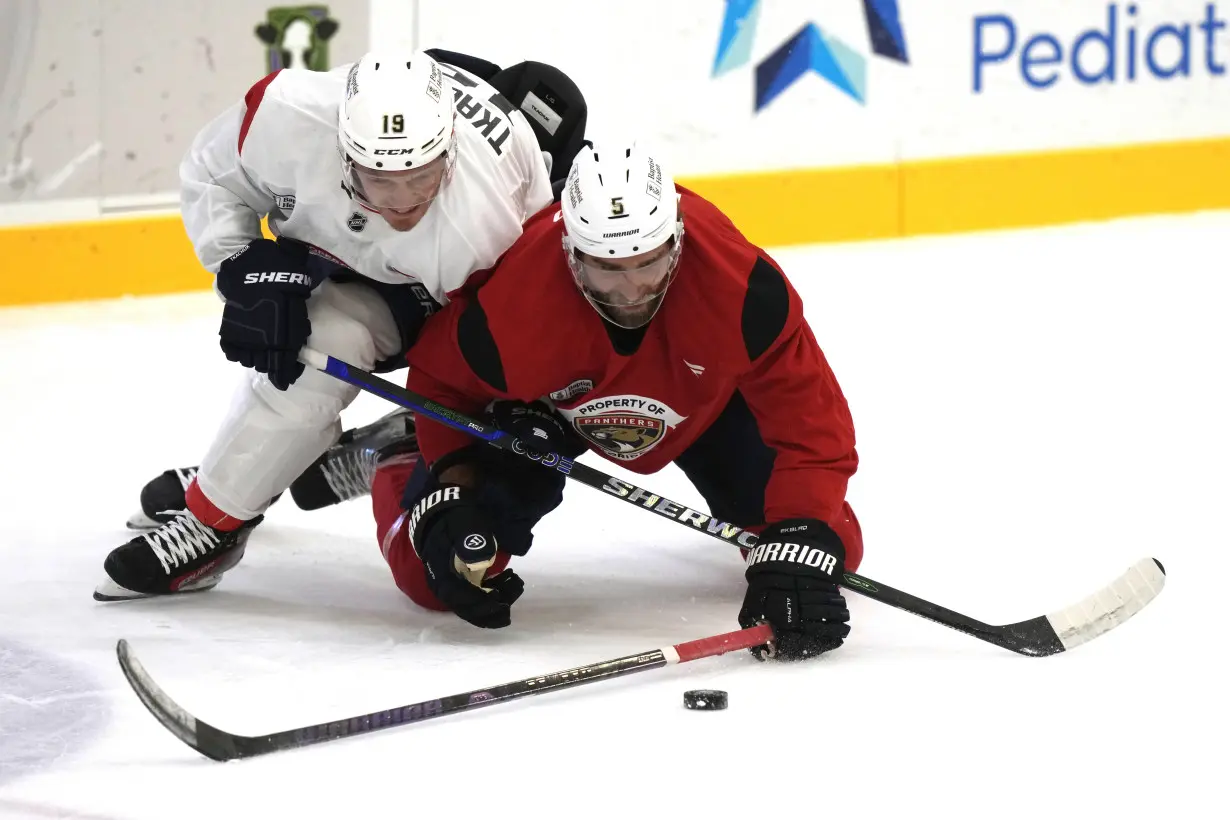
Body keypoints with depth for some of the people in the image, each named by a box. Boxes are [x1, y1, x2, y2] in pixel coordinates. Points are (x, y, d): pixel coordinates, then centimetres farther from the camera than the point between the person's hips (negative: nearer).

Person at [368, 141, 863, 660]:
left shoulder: (742, 291, -42)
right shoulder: (510, 306, -40)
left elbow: (811, 422, -35)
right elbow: (439, 379, -16)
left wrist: (799, 546, -46)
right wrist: (452, 486, -26)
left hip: (700, 394, 1)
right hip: (544, 404, -1)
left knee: (831, 551, -8)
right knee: (433, 575, -12)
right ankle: (402, 472, 23)